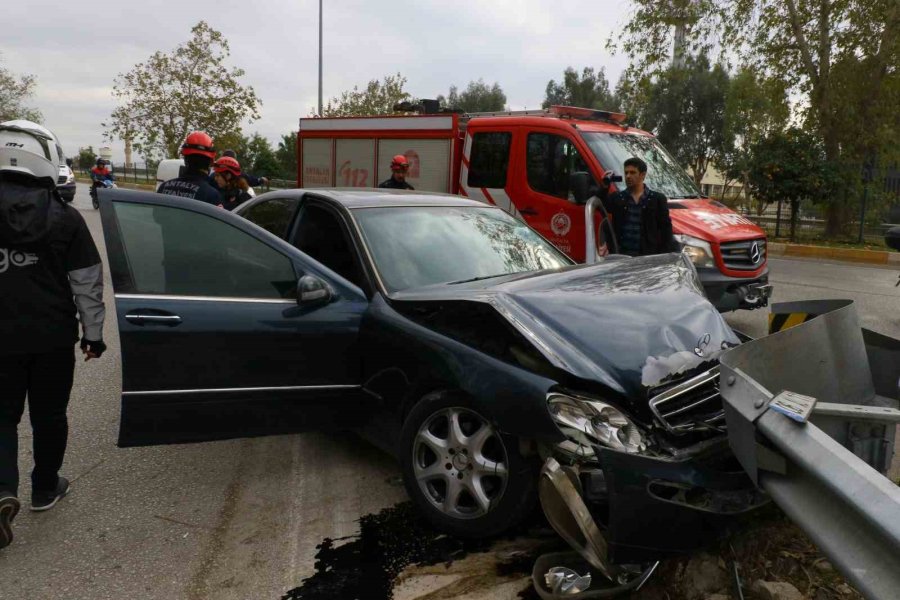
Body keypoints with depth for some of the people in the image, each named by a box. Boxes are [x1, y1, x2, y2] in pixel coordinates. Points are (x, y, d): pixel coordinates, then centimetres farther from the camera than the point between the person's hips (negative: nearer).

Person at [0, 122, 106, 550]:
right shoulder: (65, 218, -7)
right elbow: (87, 283, -5)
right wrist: (93, 333, 5)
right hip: (54, 337, 0)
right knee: (49, 415, 14)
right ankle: (45, 488, 27)